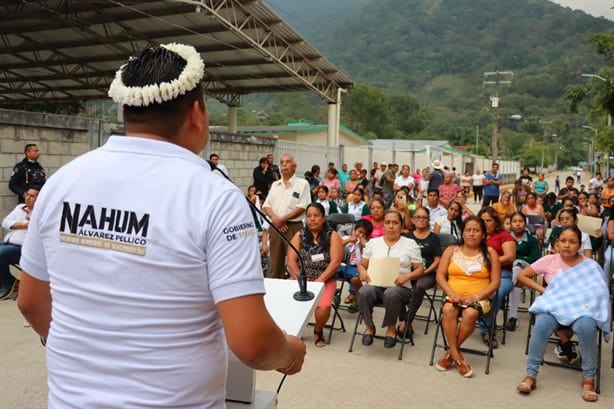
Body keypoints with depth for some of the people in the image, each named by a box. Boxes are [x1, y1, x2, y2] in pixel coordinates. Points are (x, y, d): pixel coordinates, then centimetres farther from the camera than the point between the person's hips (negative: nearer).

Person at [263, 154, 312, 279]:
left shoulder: (302, 184, -1)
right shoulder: (275, 185, 15)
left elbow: (302, 207, -9)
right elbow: (266, 205, 11)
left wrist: (282, 219, -13)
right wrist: (275, 218, -9)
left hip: (293, 227, -5)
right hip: (275, 227, 5)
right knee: (275, 263, 9)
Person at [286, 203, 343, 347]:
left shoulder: (332, 235, 1)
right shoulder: (299, 235, 7)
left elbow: (335, 262, -8)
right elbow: (291, 260, 0)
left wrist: (319, 281, -17)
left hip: (325, 280, -1)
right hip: (301, 278, 2)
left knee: (324, 306, -30)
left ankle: (318, 330, 5)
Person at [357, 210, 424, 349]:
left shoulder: (410, 244, 9)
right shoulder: (373, 242, 15)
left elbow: (420, 269, 7)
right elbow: (362, 265, 17)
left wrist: (406, 276, -14)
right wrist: (363, 272, -7)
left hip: (400, 287, -2)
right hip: (375, 285, 2)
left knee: (391, 294, -38)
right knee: (364, 292, -33)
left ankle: (391, 328, -8)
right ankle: (369, 326, -6)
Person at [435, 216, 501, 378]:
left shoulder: (489, 253, 8)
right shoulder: (451, 250, 12)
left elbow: (495, 282, 2)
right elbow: (440, 276, 6)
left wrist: (476, 297, -12)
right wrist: (452, 294, -12)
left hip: (479, 299, -1)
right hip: (454, 296, 1)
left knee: (470, 314, -34)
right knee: (448, 310, -33)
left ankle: (450, 352, -14)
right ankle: (457, 356, -22)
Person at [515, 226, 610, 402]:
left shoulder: (590, 265, 4)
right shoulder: (549, 260, 4)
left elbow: (600, 292, 5)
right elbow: (522, 276, 8)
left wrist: (584, 301, -13)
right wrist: (542, 290, -3)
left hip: (582, 309, 0)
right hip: (554, 306, 0)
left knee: (586, 327, -36)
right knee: (542, 324, -34)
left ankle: (588, 379, -15)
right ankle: (530, 375, -23)